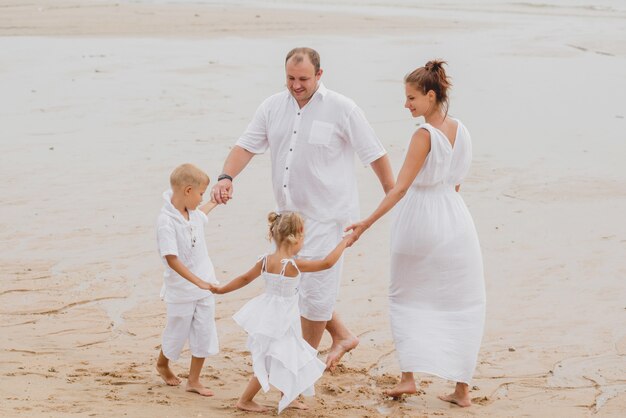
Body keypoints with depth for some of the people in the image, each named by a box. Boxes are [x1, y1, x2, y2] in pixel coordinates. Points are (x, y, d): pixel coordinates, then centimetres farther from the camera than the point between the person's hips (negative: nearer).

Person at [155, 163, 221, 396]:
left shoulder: (193, 213, 0)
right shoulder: (166, 221, -24)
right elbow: (172, 259, -27)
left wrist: (215, 202, 44)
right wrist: (198, 281, -30)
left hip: (204, 286, 7)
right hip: (181, 290, -7)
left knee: (204, 334, 6)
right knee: (177, 333, 11)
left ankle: (194, 380, 17)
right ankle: (162, 365, 40)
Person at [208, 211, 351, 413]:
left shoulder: (265, 261, -4)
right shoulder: (294, 265, -24)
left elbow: (245, 278, 8)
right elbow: (327, 263, -21)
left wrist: (221, 290, 23)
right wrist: (343, 243, -8)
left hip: (268, 316, 8)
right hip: (280, 321, -8)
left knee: (289, 359, 23)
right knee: (270, 366, 4)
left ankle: (288, 397, 35)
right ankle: (245, 400, 13)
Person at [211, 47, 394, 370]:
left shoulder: (342, 109, -10)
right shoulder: (272, 107, 4)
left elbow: (375, 154, -5)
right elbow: (246, 145, 0)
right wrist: (226, 177, -17)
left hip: (327, 214, -6)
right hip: (290, 213, 6)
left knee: (315, 287, -2)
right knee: (295, 282, 15)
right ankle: (341, 336, 34)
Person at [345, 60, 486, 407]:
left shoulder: (424, 135, -17)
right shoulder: (460, 130, 3)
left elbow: (401, 188, -22)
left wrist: (368, 222, -23)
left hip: (419, 221, -5)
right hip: (455, 220, 5)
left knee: (406, 298, 15)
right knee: (460, 304, 9)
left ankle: (408, 376, 11)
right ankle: (461, 388, 10)